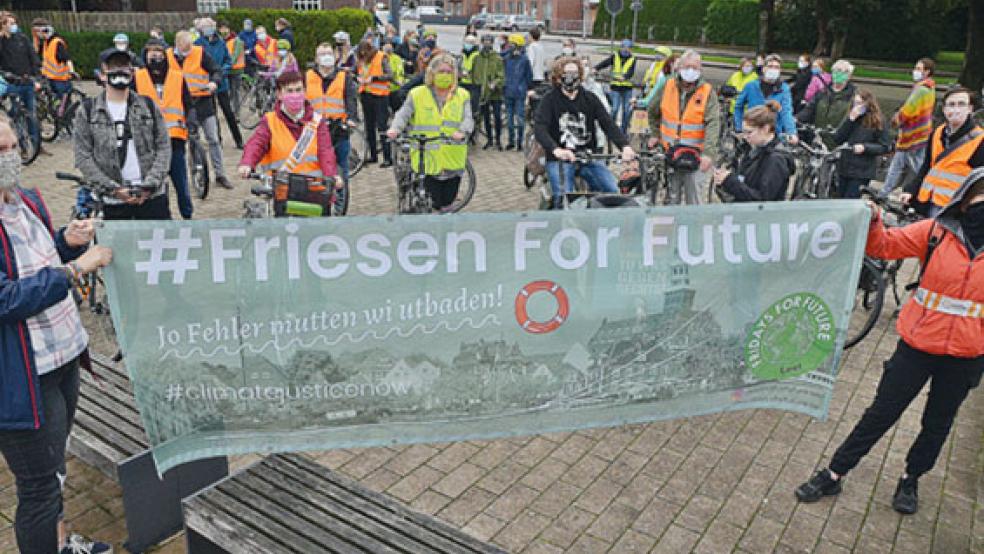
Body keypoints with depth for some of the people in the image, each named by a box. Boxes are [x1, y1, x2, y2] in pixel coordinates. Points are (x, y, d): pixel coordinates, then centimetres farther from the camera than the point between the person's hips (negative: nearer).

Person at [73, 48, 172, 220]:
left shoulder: (148, 106, 9)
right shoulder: (87, 111, 6)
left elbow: (163, 147, 4)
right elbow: (83, 156, 0)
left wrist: (150, 185, -8)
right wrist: (113, 188, -10)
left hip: (153, 197, 1)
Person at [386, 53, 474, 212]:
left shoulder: (462, 95, 7)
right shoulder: (417, 94, 4)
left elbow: (468, 118, -3)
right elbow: (403, 114, 0)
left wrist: (462, 132, -25)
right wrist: (395, 128, -22)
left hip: (453, 160, 2)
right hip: (427, 159, -2)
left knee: (447, 203, 10)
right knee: (433, 206, -3)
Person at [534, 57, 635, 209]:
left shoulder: (590, 99, 6)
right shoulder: (550, 100, -3)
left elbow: (608, 123, -5)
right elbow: (539, 127, -19)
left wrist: (625, 146, -24)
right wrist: (556, 150, -38)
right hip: (559, 159, -3)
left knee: (614, 191, -15)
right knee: (563, 199, -24)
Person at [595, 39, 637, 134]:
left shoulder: (632, 59, 5)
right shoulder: (615, 56, 5)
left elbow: (631, 72, -11)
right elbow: (605, 63, -9)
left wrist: (624, 76, -33)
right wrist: (596, 68, -29)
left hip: (627, 88, 1)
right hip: (616, 87, -1)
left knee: (627, 111, 4)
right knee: (614, 109, -10)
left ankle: (623, 131, 16)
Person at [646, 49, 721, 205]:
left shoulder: (707, 91, -6)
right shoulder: (668, 86, 4)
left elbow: (713, 124, -14)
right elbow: (653, 111, 20)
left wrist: (708, 152, -25)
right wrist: (655, 134, 19)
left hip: (693, 152, -3)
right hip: (670, 150, 3)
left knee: (690, 191, -4)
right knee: (673, 194, 10)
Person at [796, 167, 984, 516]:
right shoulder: (936, 232, -8)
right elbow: (885, 245, -12)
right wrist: (872, 221, -30)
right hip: (918, 345, -1)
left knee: (937, 424, 19)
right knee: (882, 413, 7)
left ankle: (911, 479, 42)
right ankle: (834, 476, 19)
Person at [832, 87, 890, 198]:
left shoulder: (878, 122, -3)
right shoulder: (851, 117, 8)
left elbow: (884, 147, -4)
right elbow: (837, 139, -2)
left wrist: (865, 147, -18)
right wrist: (850, 120, -11)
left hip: (861, 172, -5)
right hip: (844, 168, 5)